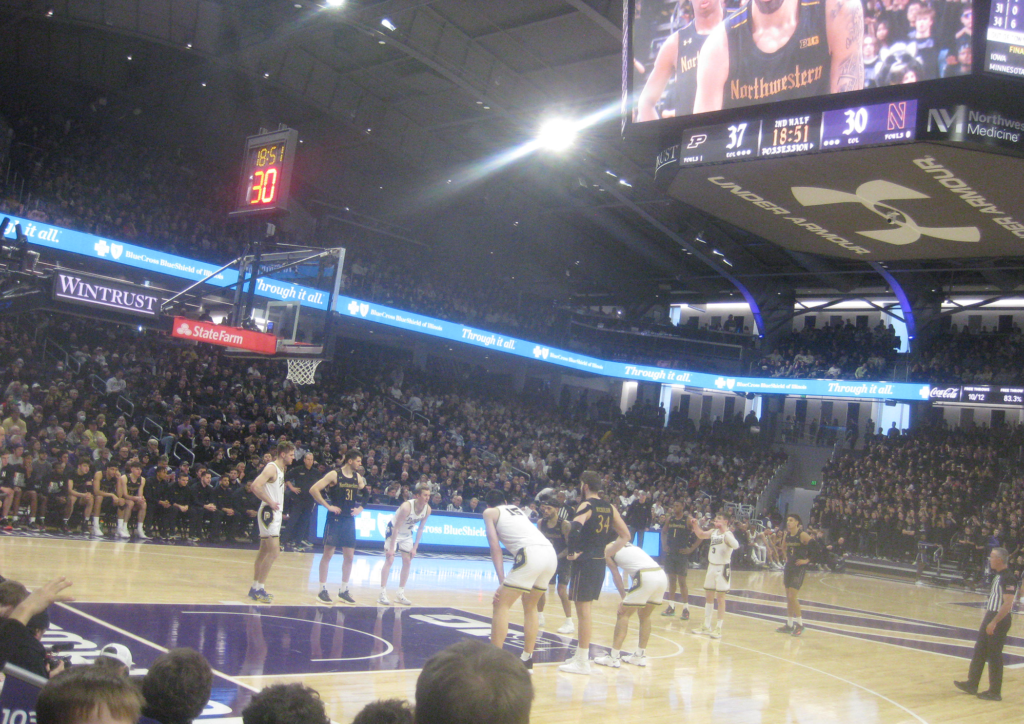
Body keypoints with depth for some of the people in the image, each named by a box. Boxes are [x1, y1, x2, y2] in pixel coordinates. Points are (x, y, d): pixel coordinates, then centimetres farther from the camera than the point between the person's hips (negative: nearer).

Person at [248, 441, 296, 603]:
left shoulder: (281, 469, 15)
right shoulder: (271, 468, -14)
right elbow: (255, 486, -27)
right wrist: (270, 502, -22)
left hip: (275, 514, 10)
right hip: (268, 513, -10)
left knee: (264, 552, 13)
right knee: (274, 552, -13)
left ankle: (255, 588, 19)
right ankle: (259, 588, -8)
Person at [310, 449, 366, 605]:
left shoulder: (358, 477, 7)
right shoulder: (334, 475, -10)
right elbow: (313, 489, -16)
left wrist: (360, 508, 5)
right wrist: (328, 506, -16)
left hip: (349, 520, 6)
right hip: (335, 519, -6)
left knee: (349, 556, 6)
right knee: (328, 554, -2)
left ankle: (343, 591, 16)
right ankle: (322, 590, 6)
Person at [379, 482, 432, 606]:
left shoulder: (427, 509, -16)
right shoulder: (407, 506, -34)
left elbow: (421, 529, -4)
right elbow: (396, 528, -30)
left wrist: (415, 547, -5)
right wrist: (391, 548, -29)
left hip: (407, 533, 6)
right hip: (393, 530, -6)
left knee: (407, 562, 3)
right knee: (389, 560, -11)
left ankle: (400, 595, 12)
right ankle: (382, 594, -8)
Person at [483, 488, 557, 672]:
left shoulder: (490, 512, 16)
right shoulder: (517, 510, 34)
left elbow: (495, 547, 6)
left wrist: (501, 581, 1)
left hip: (531, 554, -6)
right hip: (551, 554, 7)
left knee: (501, 604, 3)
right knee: (530, 606, 24)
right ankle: (527, 658, 26)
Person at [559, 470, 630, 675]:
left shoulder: (586, 506, -12)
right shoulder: (609, 508, 9)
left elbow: (575, 530, -30)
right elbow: (626, 535, 14)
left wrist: (572, 552, -17)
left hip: (585, 561, -8)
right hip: (600, 562, 8)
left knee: (583, 610, -2)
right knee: (585, 610, 19)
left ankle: (583, 662, 2)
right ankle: (581, 654, 28)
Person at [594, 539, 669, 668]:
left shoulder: (608, 549, 13)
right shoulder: (628, 546, 34)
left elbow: (616, 575, 5)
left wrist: (624, 598, 4)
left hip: (645, 577, -7)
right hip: (662, 575, 7)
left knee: (623, 614, 6)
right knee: (644, 616, 23)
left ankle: (614, 657, 6)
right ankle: (640, 655, 28)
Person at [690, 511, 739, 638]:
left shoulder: (727, 534, -16)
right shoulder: (714, 532, 6)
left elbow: (735, 545, -34)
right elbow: (701, 535, 19)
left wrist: (724, 531, -40)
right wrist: (695, 525, 2)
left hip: (722, 568, -8)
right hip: (712, 567, 8)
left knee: (720, 598, -2)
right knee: (708, 597, 13)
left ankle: (718, 628, 5)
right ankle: (706, 626, 24)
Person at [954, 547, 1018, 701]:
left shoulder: (1008, 578, -20)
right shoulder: (997, 576, 11)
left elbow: (1007, 604, -25)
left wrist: (994, 622, -27)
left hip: (1000, 620, -10)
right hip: (991, 617, 10)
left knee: (994, 655, -1)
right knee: (979, 651, 14)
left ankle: (995, 692, 8)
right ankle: (972, 684, 23)